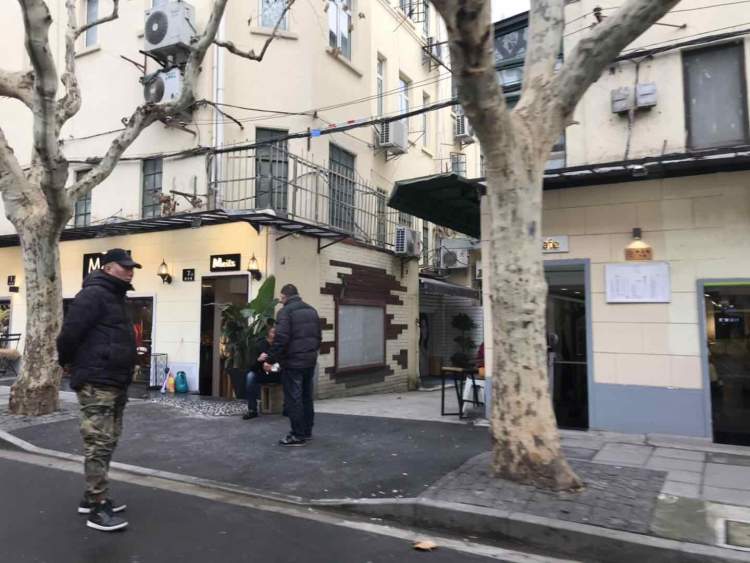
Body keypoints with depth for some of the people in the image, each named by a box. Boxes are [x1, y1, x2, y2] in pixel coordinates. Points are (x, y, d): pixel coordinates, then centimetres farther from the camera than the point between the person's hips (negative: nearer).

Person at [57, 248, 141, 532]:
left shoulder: (115, 297, 18)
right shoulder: (93, 294, -14)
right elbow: (69, 332, -21)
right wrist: (68, 363, -6)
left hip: (115, 383, 10)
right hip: (96, 383, -10)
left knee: (108, 441, 16)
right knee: (98, 444, -6)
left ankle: (93, 497, 27)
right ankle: (97, 508, 1)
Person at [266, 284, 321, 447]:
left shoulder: (285, 311, -10)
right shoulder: (312, 310, 13)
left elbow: (281, 339, -19)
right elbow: (318, 337, 16)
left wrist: (270, 360, -15)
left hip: (293, 362, -7)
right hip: (310, 361, 8)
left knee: (293, 398, -1)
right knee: (306, 397, 15)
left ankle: (298, 435, 2)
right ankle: (307, 431, 22)